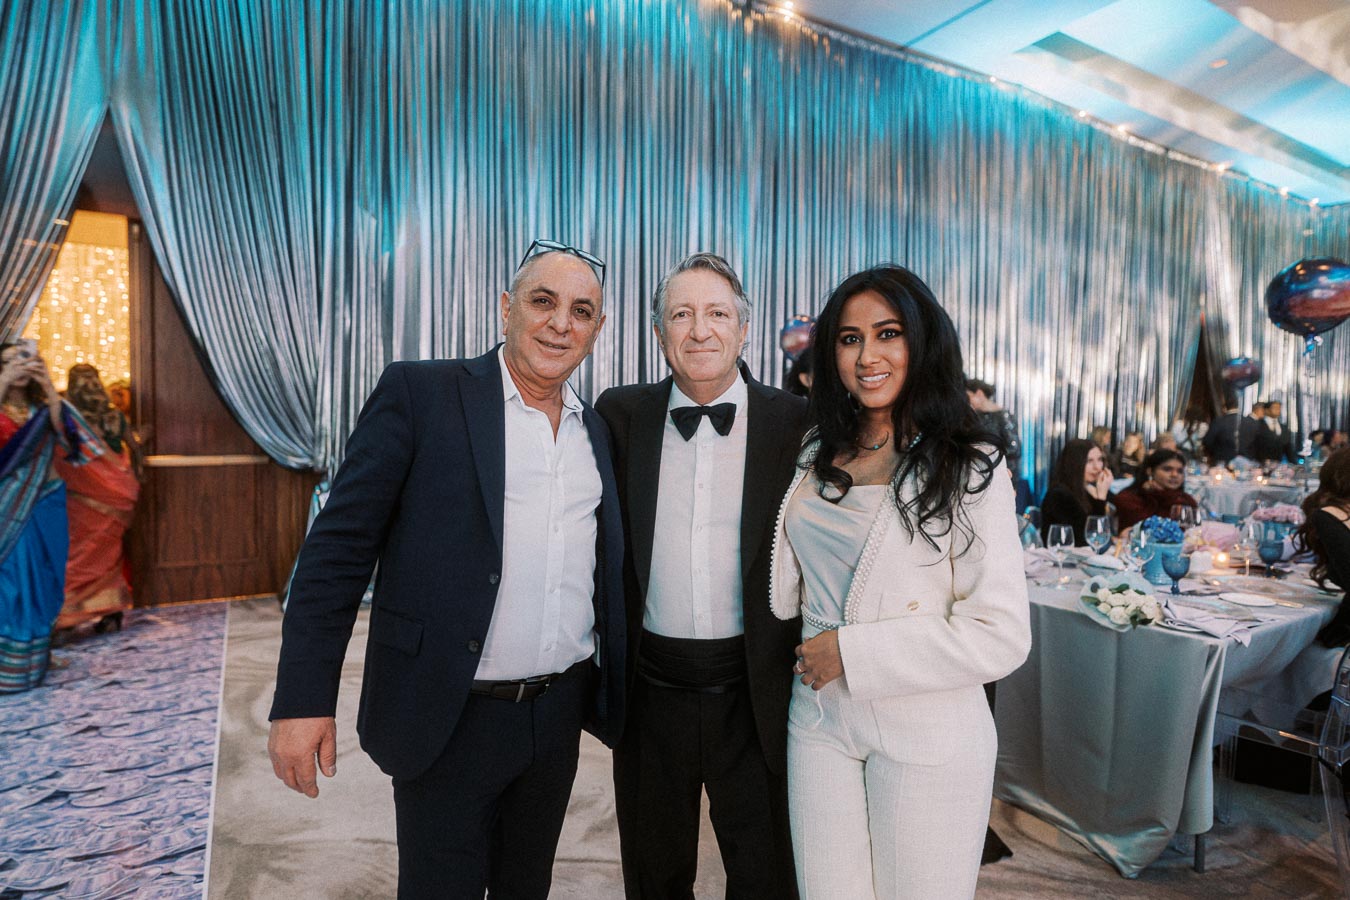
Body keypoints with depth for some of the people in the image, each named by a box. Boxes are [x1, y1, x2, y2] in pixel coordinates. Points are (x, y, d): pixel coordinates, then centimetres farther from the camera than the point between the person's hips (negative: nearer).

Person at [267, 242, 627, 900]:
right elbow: (339, 547, -11)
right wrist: (302, 698, -14)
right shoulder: (419, 394, -9)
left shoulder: (597, 429, 6)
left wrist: (606, 696, 10)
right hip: (451, 718, -4)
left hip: (560, 714, 5)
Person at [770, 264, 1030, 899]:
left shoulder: (969, 469, -12)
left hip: (926, 735, -4)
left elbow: (1002, 636, -17)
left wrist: (853, 652, -17)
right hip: (819, 721, 4)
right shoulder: (817, 455, 4)